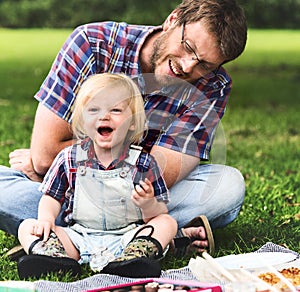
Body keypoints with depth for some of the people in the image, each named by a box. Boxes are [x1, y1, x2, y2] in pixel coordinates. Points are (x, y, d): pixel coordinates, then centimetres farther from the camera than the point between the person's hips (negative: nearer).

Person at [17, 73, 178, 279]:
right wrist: (46, 217, -10)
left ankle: (134, 255, -47)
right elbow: (52, 198, 13)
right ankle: (54, 255, -43)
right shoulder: (69, 158, 5)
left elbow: (160, 214, 1)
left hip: (126, 237, -1)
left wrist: (149, 204, -22)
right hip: (79, 237, 1)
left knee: (168, 223, -21)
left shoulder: (143, 163, 0)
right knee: (27, 227, -13)